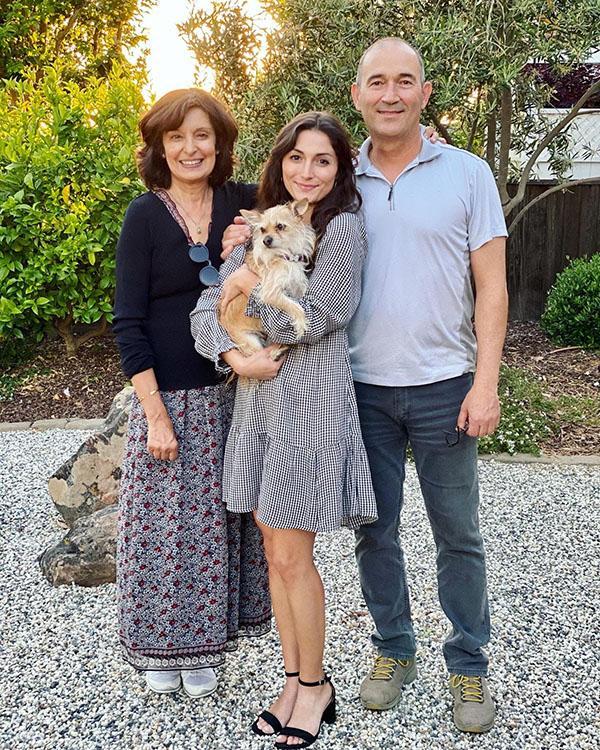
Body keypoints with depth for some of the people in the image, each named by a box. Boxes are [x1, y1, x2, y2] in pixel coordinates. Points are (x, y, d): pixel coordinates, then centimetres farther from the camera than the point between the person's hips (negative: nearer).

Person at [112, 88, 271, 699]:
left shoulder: (242, 204, 3)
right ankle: (160, 646, 27)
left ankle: (203, 645, 31)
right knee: (167, 525, 5)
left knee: (219, 522, 12)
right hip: (169, 397, -3)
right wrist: (156, 415, -13)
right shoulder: (146, 216, -7)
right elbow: (128, 323, -9)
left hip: (234, 394, 4)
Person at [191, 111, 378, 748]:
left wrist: (253, 283, -7)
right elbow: (206, 310, 5)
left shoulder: (342, 228, -8)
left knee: (292, 556, 0)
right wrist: (232, 354, -13)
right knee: (274, 549, 12)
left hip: (310, 401, -6)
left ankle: (315, 685, 21)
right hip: (256, 398, 7)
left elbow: (311, 320, -15)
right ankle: (294, 679, 28)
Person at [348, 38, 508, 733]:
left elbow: (491, 287, -2)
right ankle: (393, 650, 30)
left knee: (458, 534, 7)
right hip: (362, 387, 2)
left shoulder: (466, 174, 0)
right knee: (374, 529, 11)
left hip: (443, 386, -2)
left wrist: (485, 383, -10)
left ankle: (468, 666, 24)